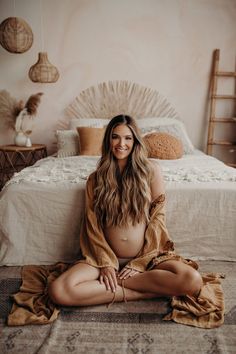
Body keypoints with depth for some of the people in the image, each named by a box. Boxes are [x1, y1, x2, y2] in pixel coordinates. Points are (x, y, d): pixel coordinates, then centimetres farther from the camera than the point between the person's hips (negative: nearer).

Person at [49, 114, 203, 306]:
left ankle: (116, 282, -13)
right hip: (107, 256, 1)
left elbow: (158, 217, -2)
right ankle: (139, 292, -13)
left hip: (147, 255, 0)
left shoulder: (151, 169, 0)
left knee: (193, 280, -28)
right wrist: (106, 263, -11)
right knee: (58, 290, -25)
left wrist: (140, 262, -8)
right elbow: (92, 225, 2)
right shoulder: (95, 178, 6)